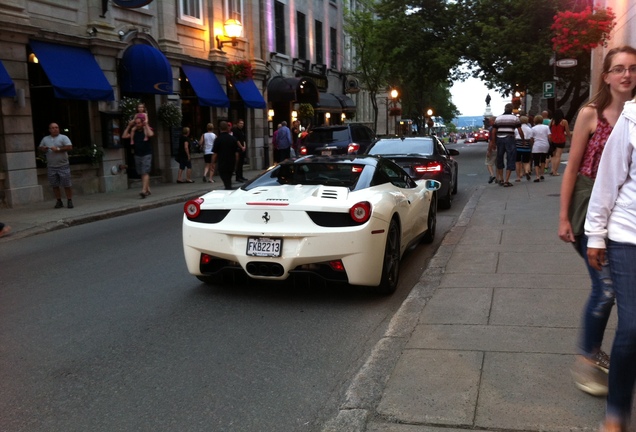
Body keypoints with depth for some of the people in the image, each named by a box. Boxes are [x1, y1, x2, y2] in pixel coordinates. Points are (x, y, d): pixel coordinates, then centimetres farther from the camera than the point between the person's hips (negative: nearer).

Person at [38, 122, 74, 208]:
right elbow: (40, 148, 20)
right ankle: (59, 201, 16)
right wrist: (43, 149, -4)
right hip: (51, 167, 4)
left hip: (63, 166, -4)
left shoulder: (63, 137, 0)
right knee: (55, 185, 6)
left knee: (67, 185, -4)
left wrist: (58, 149, -16)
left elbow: (70, 147, -11)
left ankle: (69, 201, 5)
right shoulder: (45, 139, 13)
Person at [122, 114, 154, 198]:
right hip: (137, 155, 6)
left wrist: (146, 125, -17)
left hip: (147, 154, -6)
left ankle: (144, 191, -23)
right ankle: (148, 189, 19)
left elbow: (151, 134, -27)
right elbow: (124, 136, 5)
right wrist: (129, 126, 2)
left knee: (145, 173, -14)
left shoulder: (147, 130, -4)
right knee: (142, 174, 8)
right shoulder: (134, 131, 10)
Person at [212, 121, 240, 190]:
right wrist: (235, 163, 16)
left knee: (227, 183, -3)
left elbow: (215, 154, -11)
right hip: (231, 165, 4)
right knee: (228, 181, 21)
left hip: (222, 165, -4)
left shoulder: (218, 139, -10)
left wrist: (213, 163, 0)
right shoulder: (233, 139, 1)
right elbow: (236, 153, 5)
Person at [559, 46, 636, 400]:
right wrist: (564, 217, -8)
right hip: (591, 207, -4)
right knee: (606, 286, -9)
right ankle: (586, 359, 9)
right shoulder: (591, 114, -6)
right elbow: (572, 168, -5)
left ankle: (594, 350, 30)